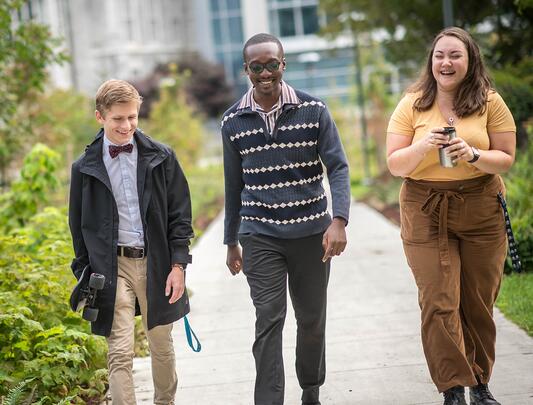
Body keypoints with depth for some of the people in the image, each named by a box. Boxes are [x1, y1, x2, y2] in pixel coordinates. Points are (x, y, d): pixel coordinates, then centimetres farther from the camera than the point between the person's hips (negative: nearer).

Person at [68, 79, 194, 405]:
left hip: (156, 263, 1)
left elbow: (180, 214, 2)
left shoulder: (161, 158, 0)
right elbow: (79, 225, 7)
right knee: (120, 354, -7)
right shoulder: (85, 167, 1)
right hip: (112, 266, -1)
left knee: (162, 345, 14)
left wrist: (178, 265, -4)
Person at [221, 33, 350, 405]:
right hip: (260, 237, 0)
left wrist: (339, 220, -21)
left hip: (311, 232, 0)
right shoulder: (234, 121, 3)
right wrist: (231, 242, 13)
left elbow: (338, 167, -7)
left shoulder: (313, 110, -3)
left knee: (312, 319, 12)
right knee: (269, 321, -8)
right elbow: (234, 186, 10)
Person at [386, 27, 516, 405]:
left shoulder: (490, 102, 1)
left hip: (482, 211, 1)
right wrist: (423, 146, -19)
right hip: (426, 214, 0)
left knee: (479, 302, 7)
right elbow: (395, 165, 0)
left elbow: (506, 159, 0)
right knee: (439, 304, -7)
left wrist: (473, 156, -19)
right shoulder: (412, 105, 1)